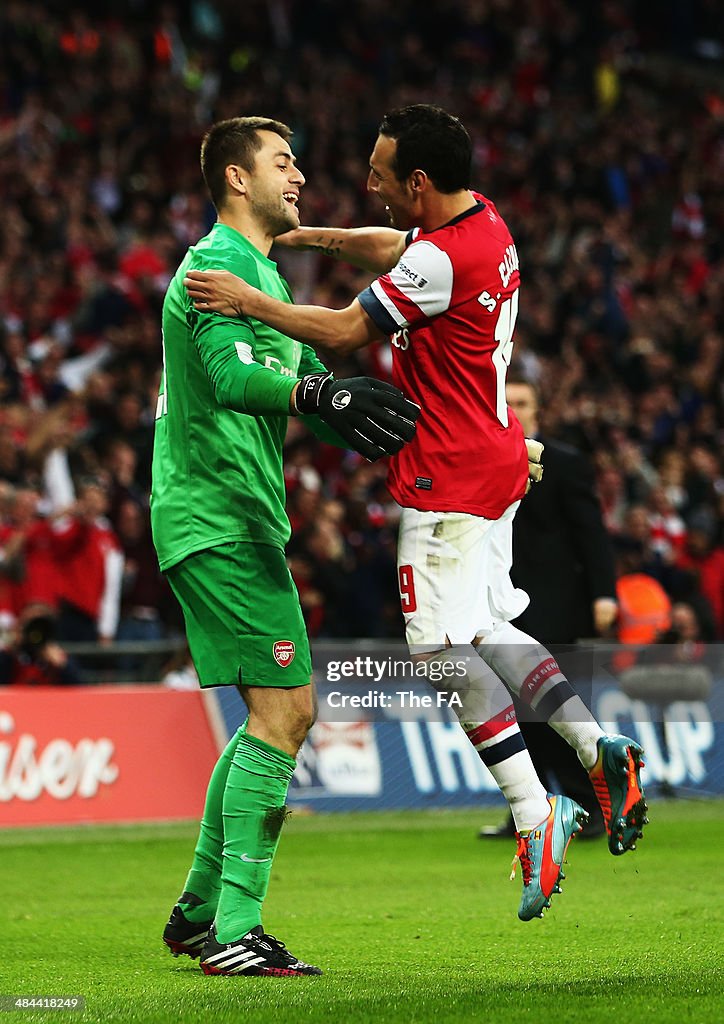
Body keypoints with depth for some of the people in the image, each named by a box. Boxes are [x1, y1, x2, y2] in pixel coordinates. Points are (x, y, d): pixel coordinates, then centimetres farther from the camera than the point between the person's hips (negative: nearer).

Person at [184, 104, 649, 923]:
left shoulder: (440, 259, -23)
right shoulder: (484, 222, 7)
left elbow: (345, 331, -16)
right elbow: (394, 247, 28)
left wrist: (248, 300, -10)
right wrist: (314, 237, 20)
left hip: (447, 481, -10)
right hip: (494, 463, 10)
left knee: (444, 646, -6)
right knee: (484, 631, 16)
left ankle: (535, 812, -11)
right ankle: (599, 751, 5)